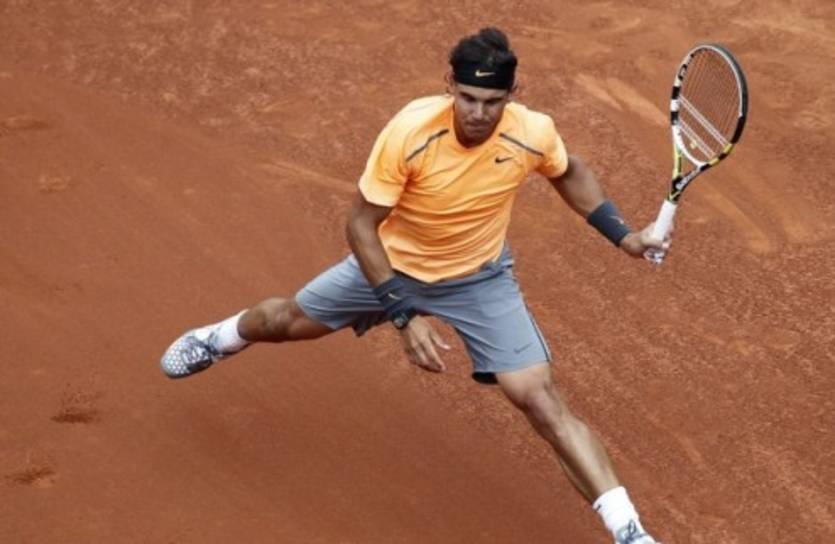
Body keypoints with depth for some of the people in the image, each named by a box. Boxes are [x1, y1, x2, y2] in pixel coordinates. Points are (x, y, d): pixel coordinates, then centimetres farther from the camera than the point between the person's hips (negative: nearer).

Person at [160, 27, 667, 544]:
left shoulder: (534, 134, -26)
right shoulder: (409, 133, -35)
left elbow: (569, 172, 1)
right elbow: (361, 224, -25)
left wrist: (622, 234, -8)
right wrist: (405, 314, -30)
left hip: (480, 278, 0)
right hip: (391, 264, 0)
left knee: (542, 399, -13)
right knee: (287, 320, 20)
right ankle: (220, 339, 58)